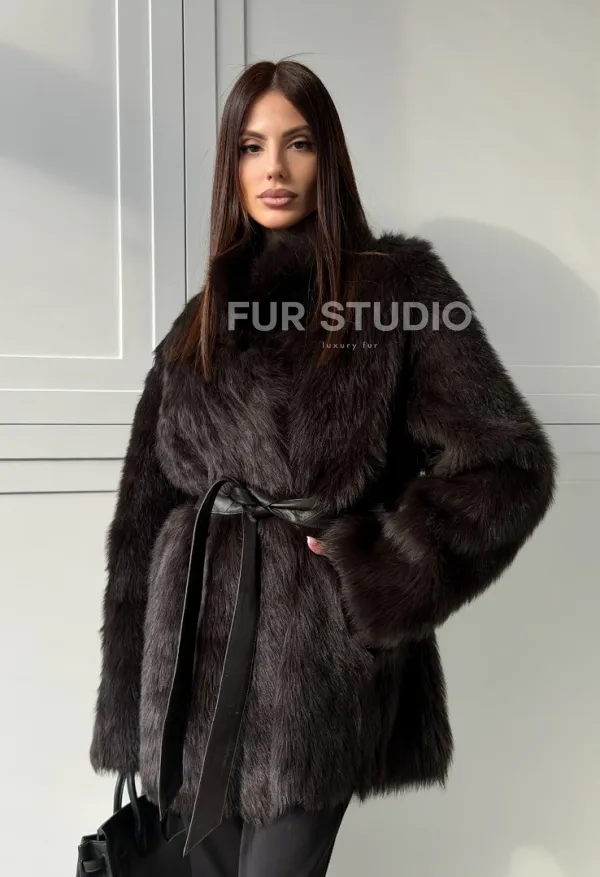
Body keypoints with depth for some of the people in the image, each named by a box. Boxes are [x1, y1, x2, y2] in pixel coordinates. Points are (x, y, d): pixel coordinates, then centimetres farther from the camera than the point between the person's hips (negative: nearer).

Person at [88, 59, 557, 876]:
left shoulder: (400, 284, -3)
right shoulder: (204, 320, 10)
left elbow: (509, 464, -8)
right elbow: (148, 506, 9)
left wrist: (374, 573, -14)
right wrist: (132, 709, 7)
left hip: (319, 654, -4)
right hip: (199, 644, 5)